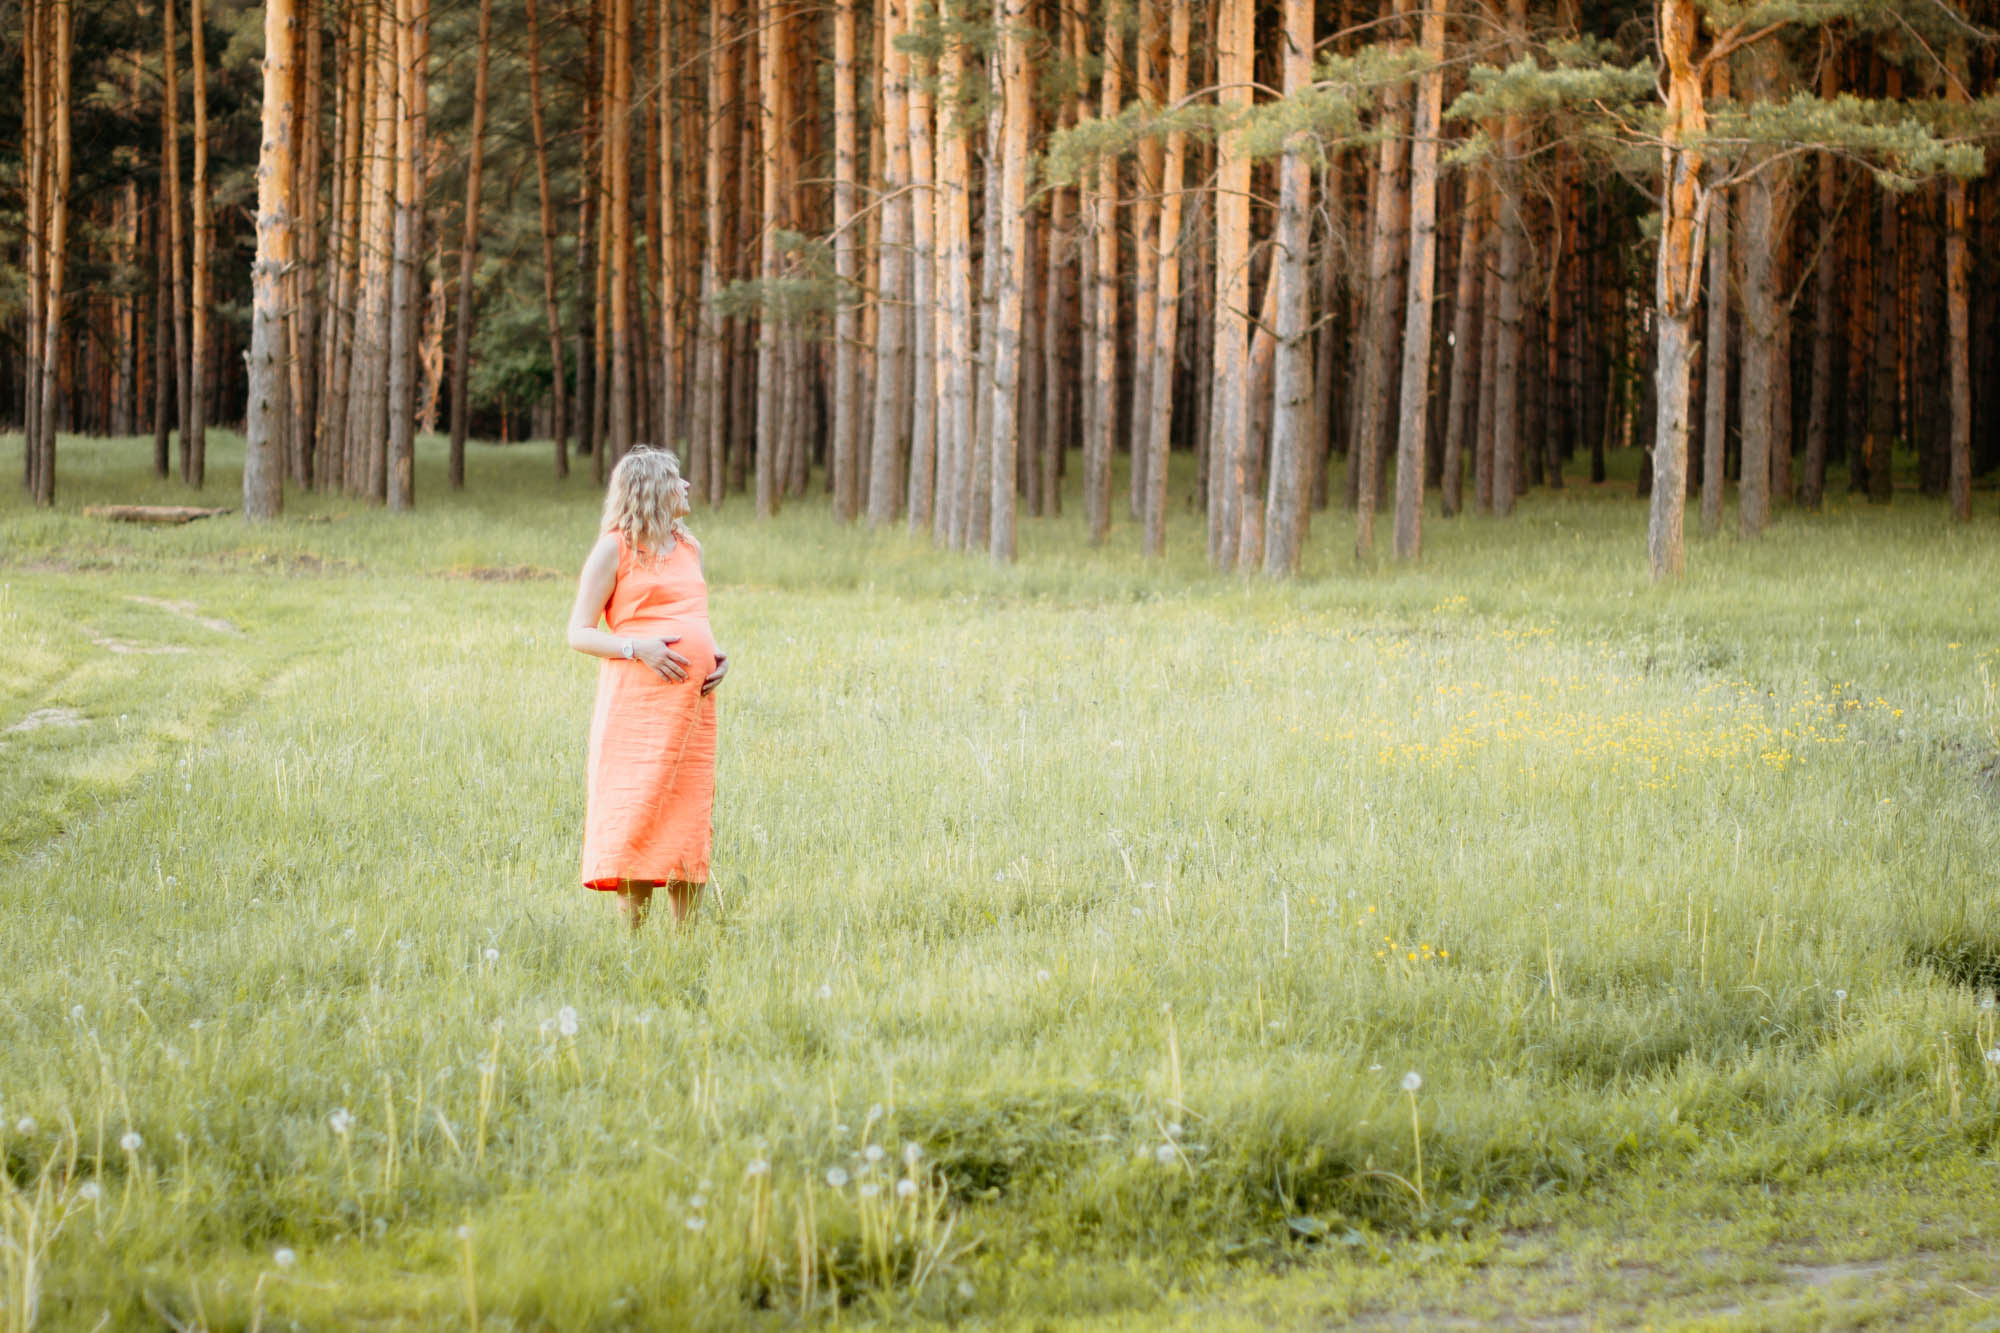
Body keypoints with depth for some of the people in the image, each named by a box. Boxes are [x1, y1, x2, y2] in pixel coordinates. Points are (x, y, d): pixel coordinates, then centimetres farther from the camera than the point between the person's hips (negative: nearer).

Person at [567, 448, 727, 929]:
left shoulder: (688, 547, 20)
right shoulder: (614, 549, 1)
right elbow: (579, 633, -1)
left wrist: (717, 656, 9)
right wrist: (637, 648, -16)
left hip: (694, 699, 6)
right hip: (637, 698, -6)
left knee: (690, 817, 4)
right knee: (637, 816, -9)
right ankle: (633, 932, -7)